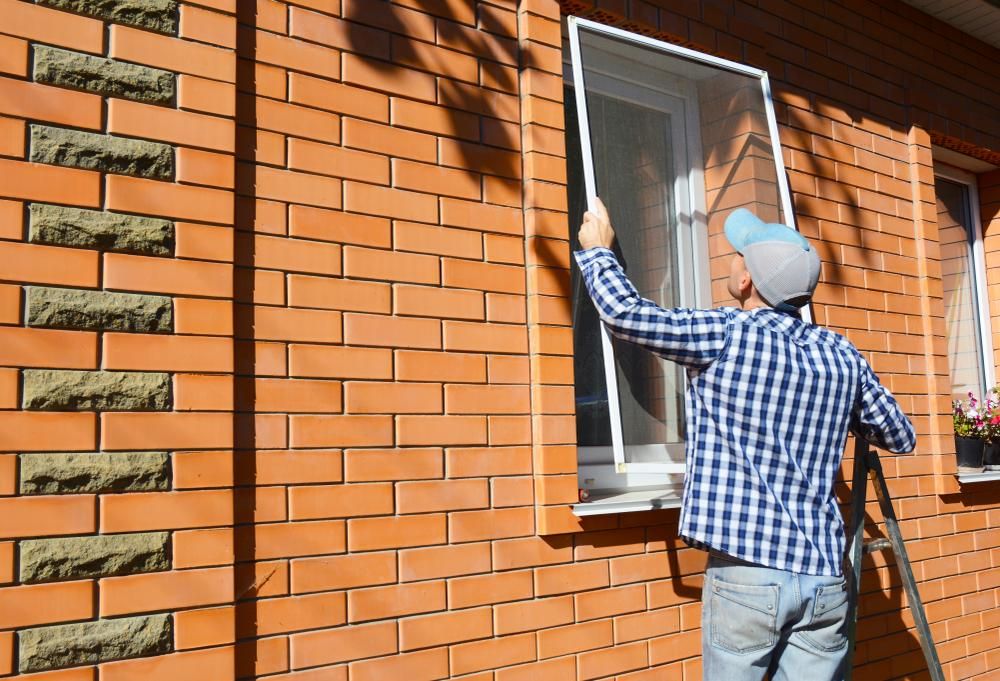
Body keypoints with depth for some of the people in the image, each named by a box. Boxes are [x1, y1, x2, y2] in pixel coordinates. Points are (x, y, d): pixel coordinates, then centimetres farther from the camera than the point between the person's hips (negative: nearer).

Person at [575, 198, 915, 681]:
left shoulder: (726, 337, -10)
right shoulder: (843, 356, 5)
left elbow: (624, 312, -8)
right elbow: (900, 437, 18)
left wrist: (597, 249, 11)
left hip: (746, 572, -4)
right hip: (824, 577, 5)